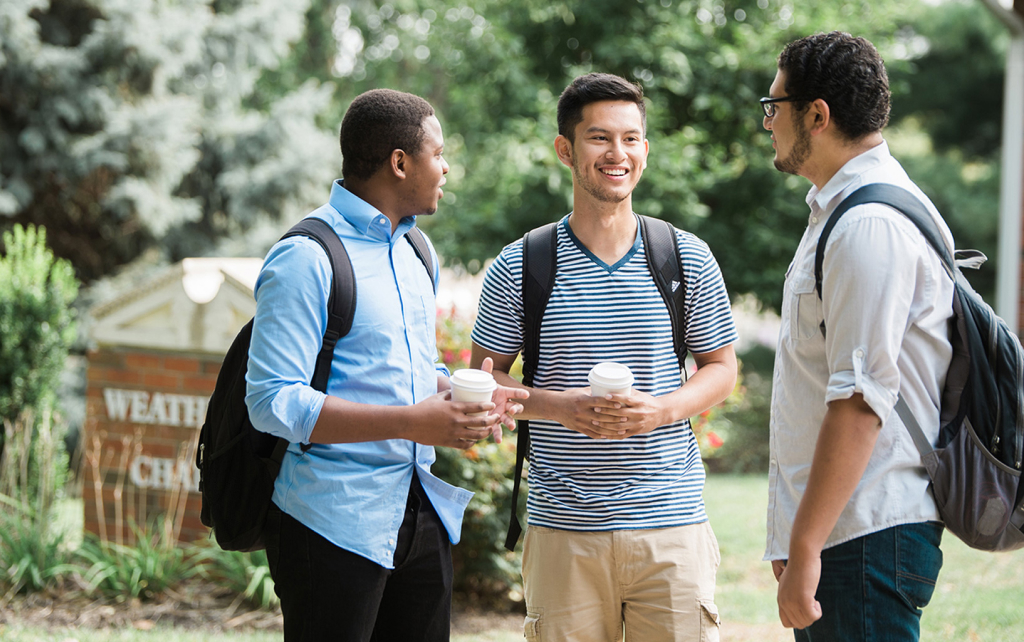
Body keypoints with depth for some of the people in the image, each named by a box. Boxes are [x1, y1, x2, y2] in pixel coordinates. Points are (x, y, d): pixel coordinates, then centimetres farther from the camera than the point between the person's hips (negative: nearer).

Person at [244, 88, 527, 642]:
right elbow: (273, 403, -20)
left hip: (421, 514, 8)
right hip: (333, 527, -8)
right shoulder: (305, 259, -13)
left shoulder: (415, 254, 17)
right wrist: (410, 423, -23)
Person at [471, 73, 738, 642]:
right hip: (563, 527, 0)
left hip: (672, 525, 1)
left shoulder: (689, 259, 5)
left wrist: (664, 408, -8)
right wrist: (560, 406, -11)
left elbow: (721, 369, 12)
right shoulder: (518, 269, 2)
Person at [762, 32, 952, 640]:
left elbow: (860, 402, -22)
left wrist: (804, 549, -22)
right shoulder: (840, 210, 18)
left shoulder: (870, 226, -16)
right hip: (834, 529, 10)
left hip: (865, 540, -10)